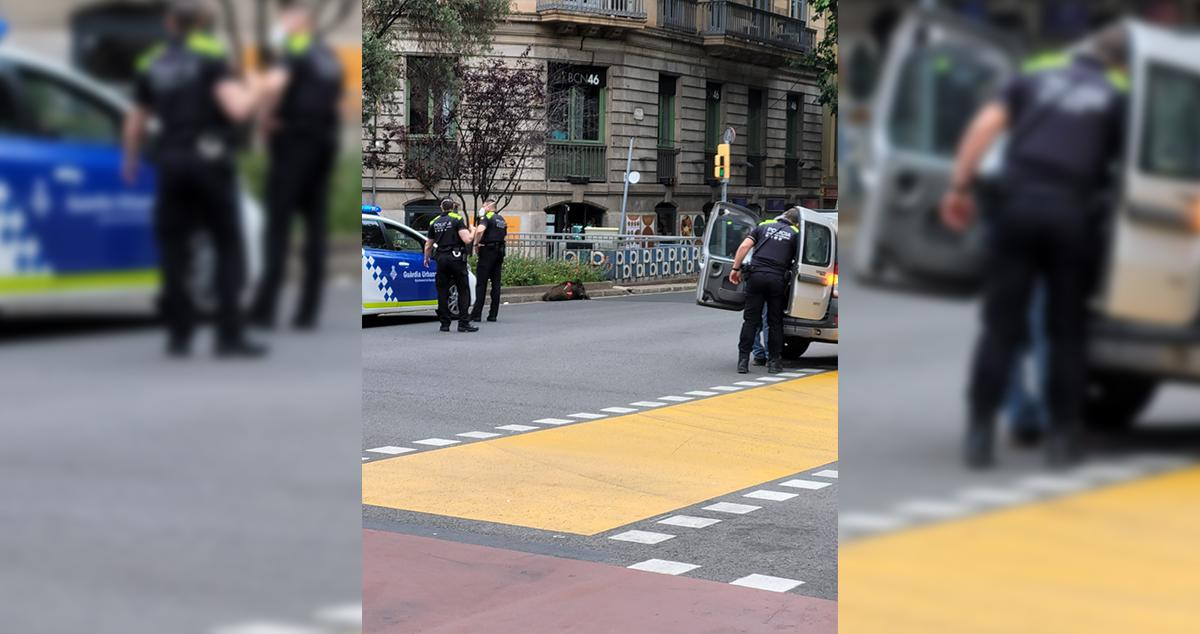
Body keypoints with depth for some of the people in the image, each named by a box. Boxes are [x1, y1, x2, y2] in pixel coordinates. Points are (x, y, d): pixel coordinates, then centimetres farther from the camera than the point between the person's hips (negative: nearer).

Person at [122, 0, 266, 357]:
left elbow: (134, 126, 16)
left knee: (173, 250, 9)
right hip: (210, 161, -4)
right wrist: (252, 90, 5)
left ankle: (179, 335, 7)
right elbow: (237, 109, -16)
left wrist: (130, 161, 34)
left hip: (171, 165, 4)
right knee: (228, 248, 2)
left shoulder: (151, 65, 10)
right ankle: (229, 335, -5)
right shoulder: (210, 56, -4)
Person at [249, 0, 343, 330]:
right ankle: (308, 310, 3)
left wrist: (268, 117, -12)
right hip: (325, 141, 7)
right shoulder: (329, 56, 18)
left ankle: (265, 308, -8)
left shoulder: (296, 50, -7)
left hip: (295, 139, -7)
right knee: (315, 225, 5)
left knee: (279, 223, -5)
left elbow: (274, 83, -25)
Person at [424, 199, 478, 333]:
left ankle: (445, 323, 7)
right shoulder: (457, 219, -4)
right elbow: (467, 240, -14)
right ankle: (463, 323, -3)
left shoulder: (434, 222, 11)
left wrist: (426, 259, 38)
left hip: (441, 259, 4)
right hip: (456, 258, -4)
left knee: (442, 292, 8)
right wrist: (471, 232, 7)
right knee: (463, 291, 2)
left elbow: (428, 245, 20)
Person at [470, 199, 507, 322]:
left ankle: (477, 314, -6)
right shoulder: (502, 219, 17)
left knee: (481, 283, -4)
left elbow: (480, 230, -26)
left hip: (488, 251, -7)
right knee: (496, 283, 6)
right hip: (500, 252, 7)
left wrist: (476, 244, -12)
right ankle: (493, 314, 5)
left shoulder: (487, 217, -8)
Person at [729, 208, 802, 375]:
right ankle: (773, 361, 11)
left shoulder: (764, 226, 16)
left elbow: (744, 246, 5)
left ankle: (743, 360, 1)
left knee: (750, 320, 4)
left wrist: (736, 268, 7)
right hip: (777, 279, -1)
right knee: (775, 322, 10)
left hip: (757, 275, 1)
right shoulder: (795, 234, 11)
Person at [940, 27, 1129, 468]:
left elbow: (984, 125, 4)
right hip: (1073, 214, -1)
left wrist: (959, 187, 3)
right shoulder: (1116, 97, 12)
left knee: (1001, 327, 4)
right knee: (1067, 332, 9)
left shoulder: (1037, 78, 17)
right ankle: (1062, 438, 10)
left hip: (1019, 203, 2)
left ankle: (979, 435, 0)